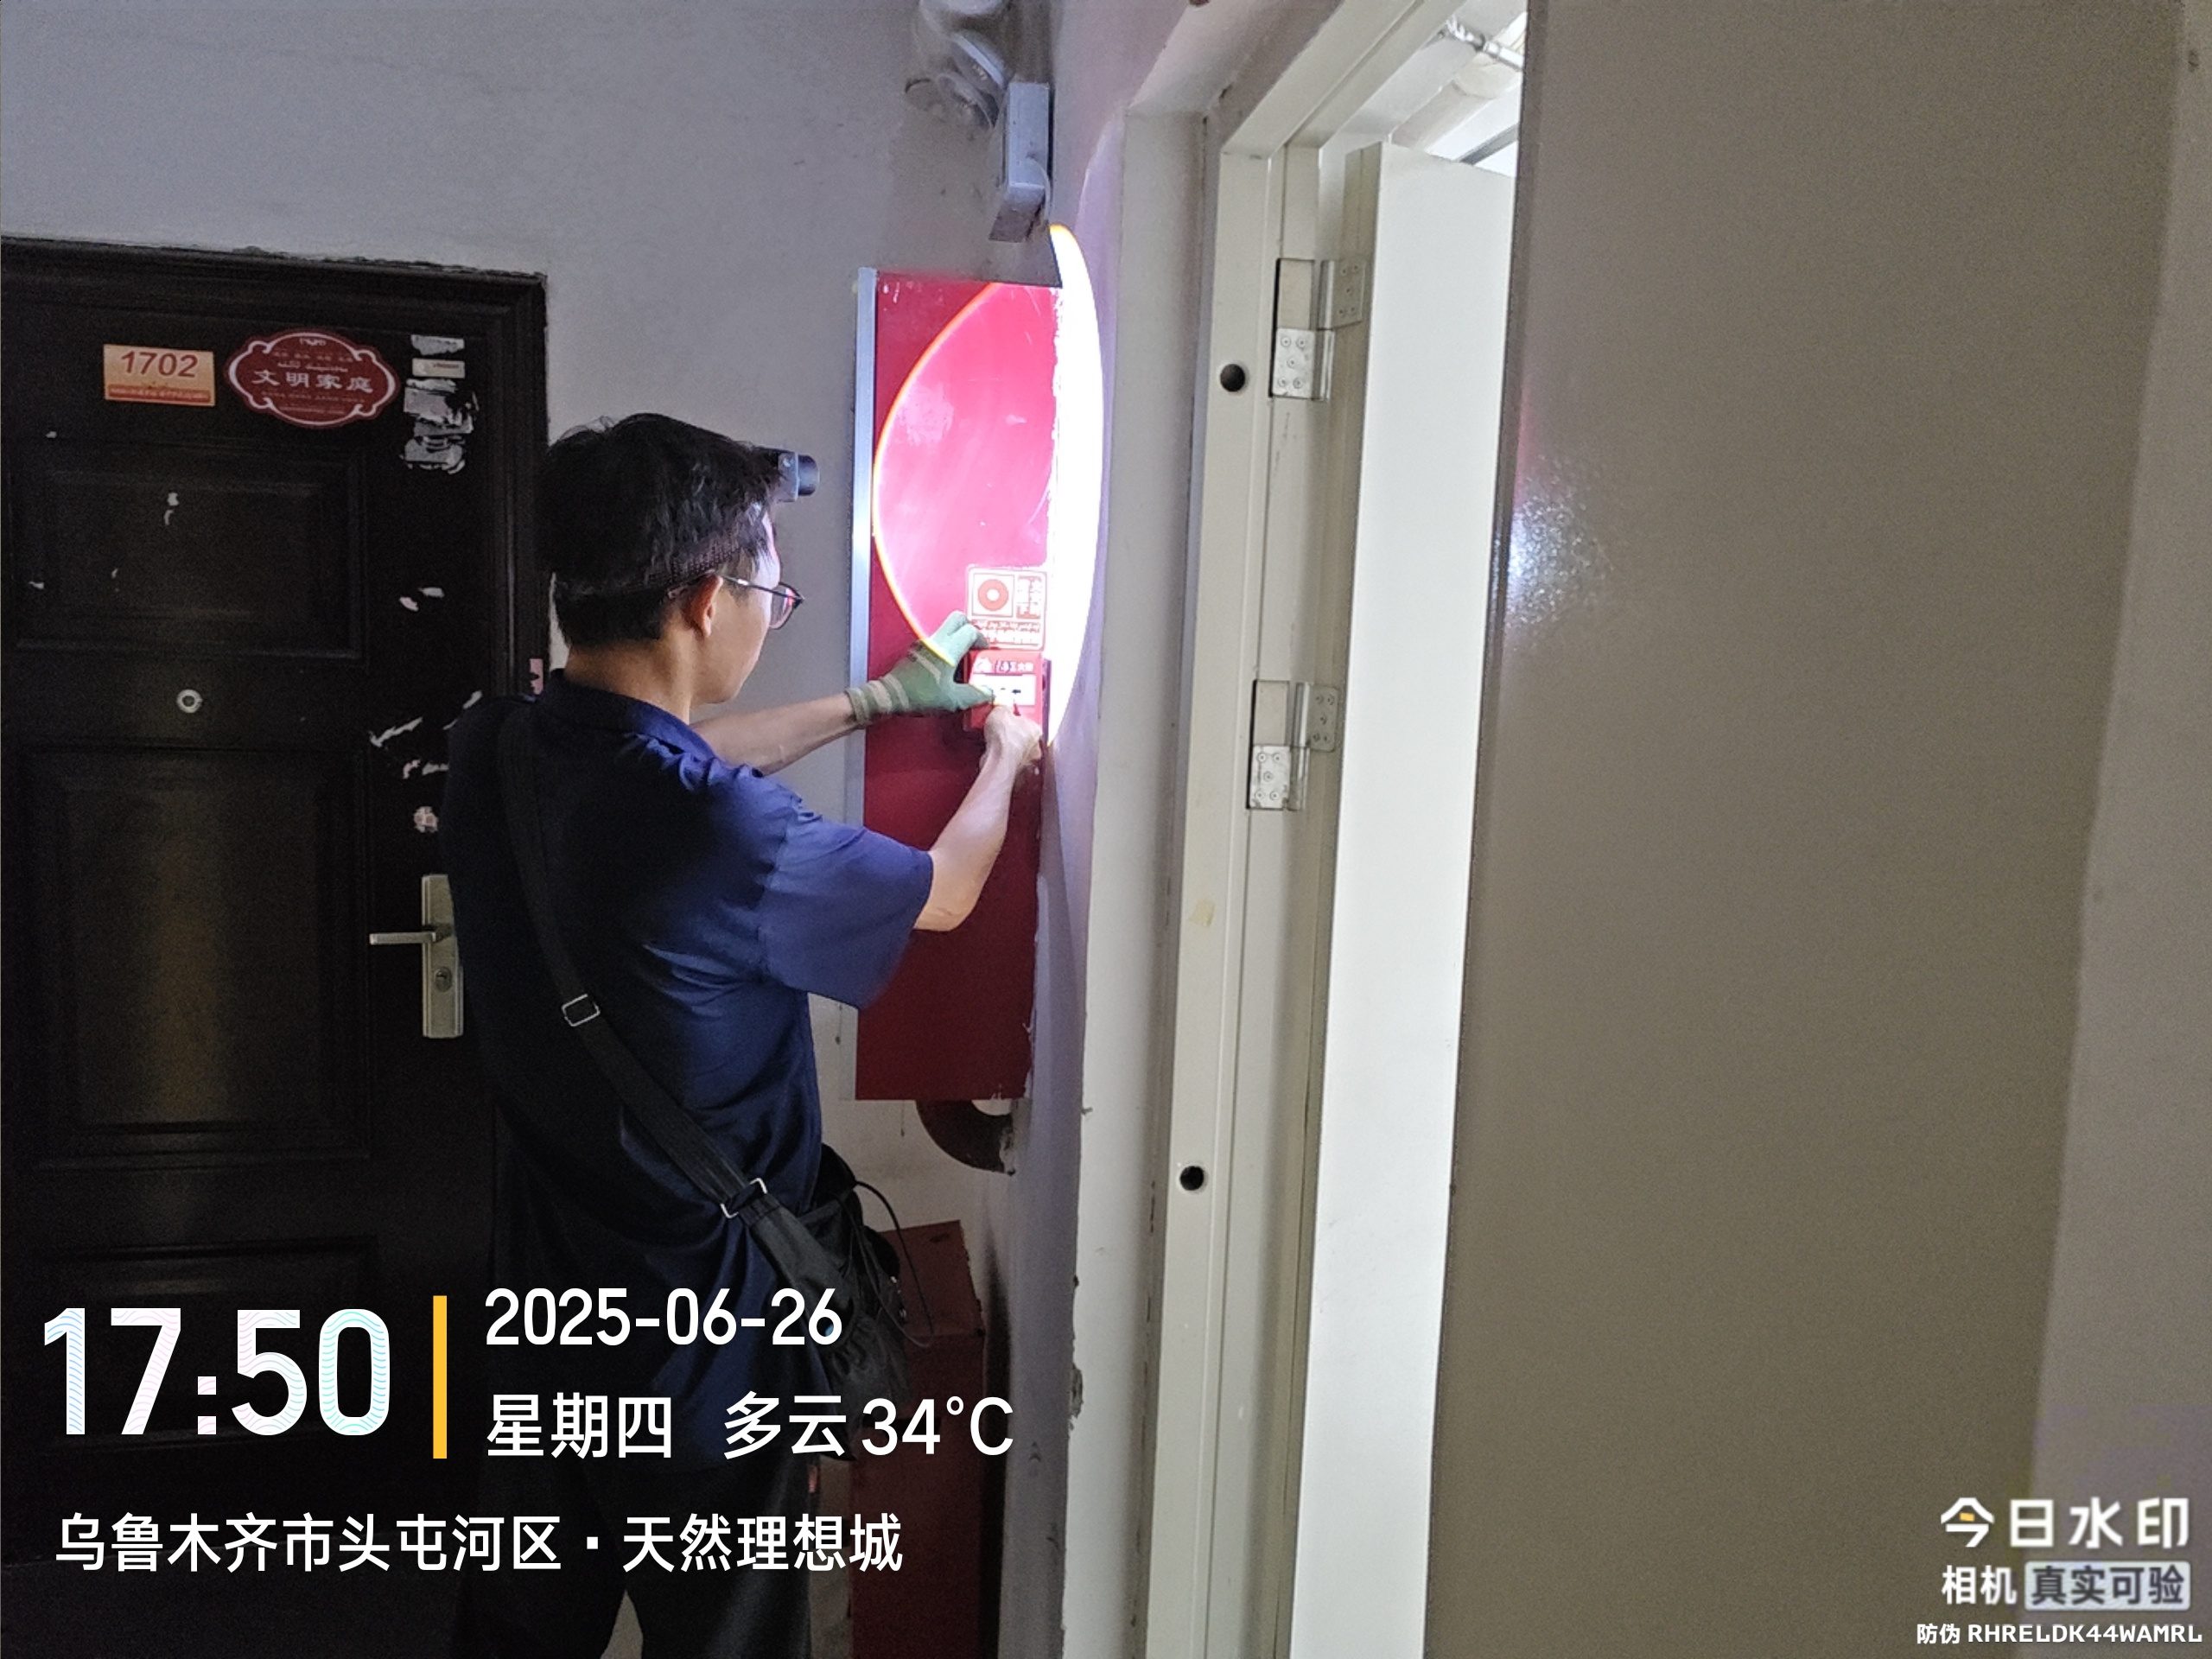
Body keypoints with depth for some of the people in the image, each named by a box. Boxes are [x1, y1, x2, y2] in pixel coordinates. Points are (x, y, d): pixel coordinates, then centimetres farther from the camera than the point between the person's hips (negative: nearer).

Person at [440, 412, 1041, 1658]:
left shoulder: (494, 751, -8)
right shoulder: (724, 839, -30)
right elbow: (943, 893, -11)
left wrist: (882, 698, 20)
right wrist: (1005, 758, 10)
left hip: (546, 1300, 7)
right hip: (698, 1331, -7)